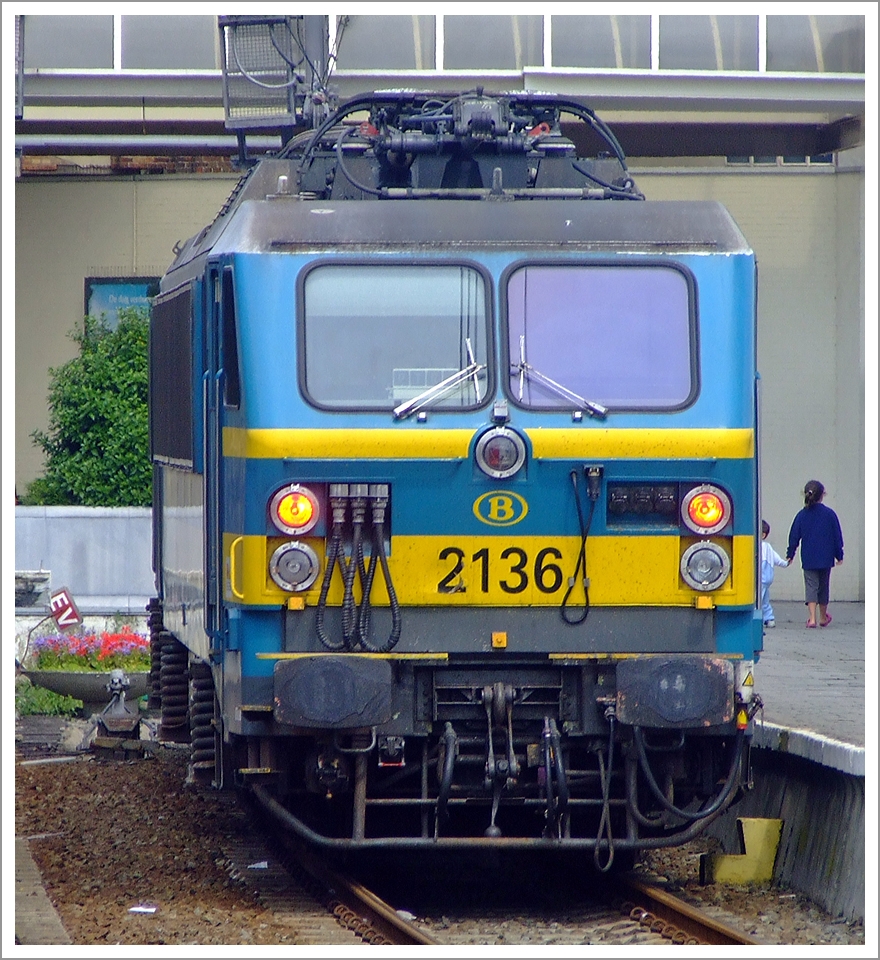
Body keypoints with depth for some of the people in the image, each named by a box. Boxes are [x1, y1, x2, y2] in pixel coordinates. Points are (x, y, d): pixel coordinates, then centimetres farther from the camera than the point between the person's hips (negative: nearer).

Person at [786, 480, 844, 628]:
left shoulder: (802, 515, -3)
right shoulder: (829, 514, -5)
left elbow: (794, 537, 2)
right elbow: (837, 537, -1)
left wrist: (790, 554, 13)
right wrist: (839, 555, 10)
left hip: (808, 559, 0)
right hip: (826, 558, 0)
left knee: (811, 586, -2)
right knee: (823, 587, 15)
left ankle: (812, 617, -19)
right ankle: (823, 618, 30)